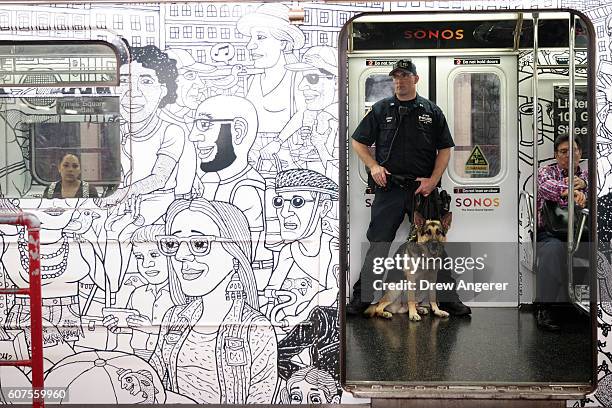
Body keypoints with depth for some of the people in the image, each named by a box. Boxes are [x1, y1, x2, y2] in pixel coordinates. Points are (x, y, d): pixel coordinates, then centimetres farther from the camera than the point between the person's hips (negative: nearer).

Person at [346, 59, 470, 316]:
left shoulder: (431, 111, 8)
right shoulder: (381, 109, 8)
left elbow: (445, 149, 8)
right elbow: (358, 142, 12)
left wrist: (433, 180, -5)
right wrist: (373, 166, -4)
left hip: (424, 188, 0)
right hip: (389, 188, 0)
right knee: (378, 243, 1)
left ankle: (448, 298, 13)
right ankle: (361, 297, 10)